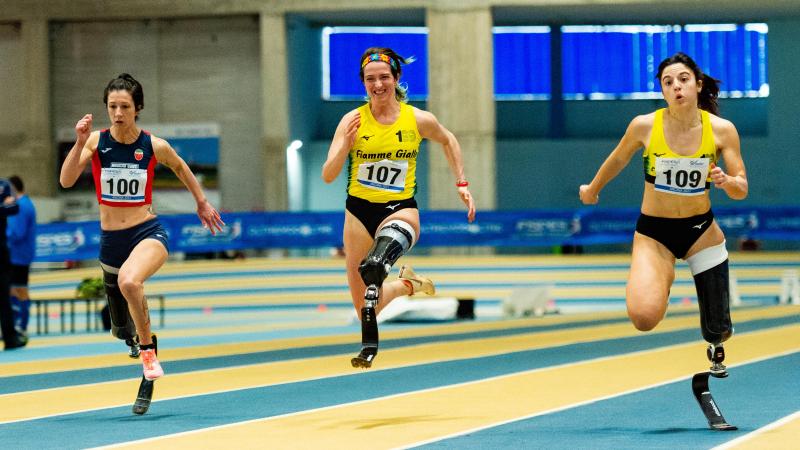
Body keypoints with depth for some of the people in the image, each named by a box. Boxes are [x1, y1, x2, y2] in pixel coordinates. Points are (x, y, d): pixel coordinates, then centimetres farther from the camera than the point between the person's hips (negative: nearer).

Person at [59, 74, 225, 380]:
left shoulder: (154, 146, -7)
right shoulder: (96, 141, -7)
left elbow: (180, 168, 15)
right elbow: (66, 181, -19)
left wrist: (202, 202, 23)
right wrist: (80, 142, -30)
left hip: (148, 233, -3)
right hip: (110, 239, 3)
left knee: (129, 281, -39)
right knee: (123, 330, 19)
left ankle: (147, 346, -17)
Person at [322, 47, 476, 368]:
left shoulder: (419, 120, -4)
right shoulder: (353, 121, -7)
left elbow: (448, 141, 18)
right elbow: (327, 176, -11)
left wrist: (462, 184, 13)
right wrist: (347, 143, -27)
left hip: (400, 208, -2)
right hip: (359, 211, 2)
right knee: (363, 305, 8)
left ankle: (369, 342, -39)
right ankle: (407, 283, 39)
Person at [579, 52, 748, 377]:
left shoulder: (722, 130, -11)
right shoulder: (645, 125, -14)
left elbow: (742, 191, -7)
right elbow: (617, 160, 7)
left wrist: (727, 182, -29)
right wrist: (592, 190, 23)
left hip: (700, 229, 1)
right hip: (653, 231, -1)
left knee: (718, 329, 4)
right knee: (644, 317, -26)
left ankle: (716, 346, 45)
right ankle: (664, 277, 12)